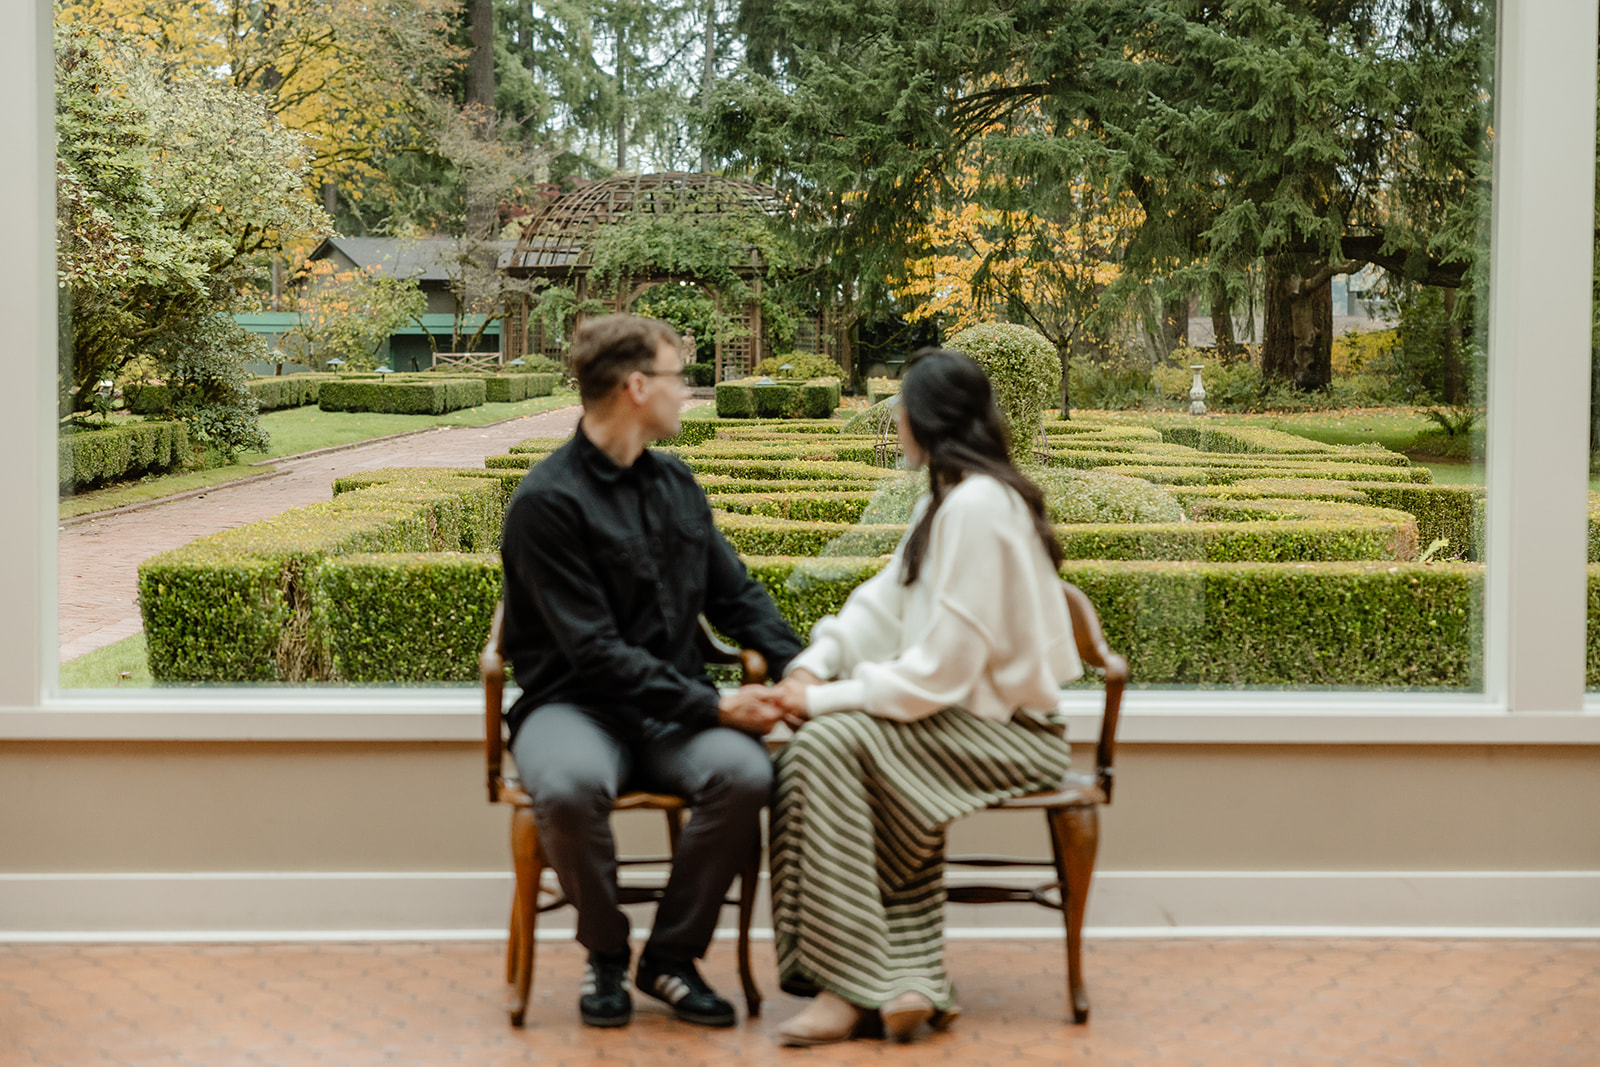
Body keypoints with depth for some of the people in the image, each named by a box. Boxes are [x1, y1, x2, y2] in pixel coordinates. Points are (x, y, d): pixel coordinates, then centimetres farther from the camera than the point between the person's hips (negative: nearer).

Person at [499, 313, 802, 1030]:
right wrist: (713, 706, -21)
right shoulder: (547, 501, -11)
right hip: (575, 705, -5)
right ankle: (605, 952, -7)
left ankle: (670, 956, -7)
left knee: (746, 773, -28)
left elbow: (736, 595, 18)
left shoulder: (675, 484, 12)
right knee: (570, 787, -39)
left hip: (671, 712, 5)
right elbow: (595, 651, -16)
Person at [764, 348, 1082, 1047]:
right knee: (820, 750, -11)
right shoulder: (945, 501, 15)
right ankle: (910, 980, -14)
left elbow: (939, 672, -23)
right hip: (968, 714, 10)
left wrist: (826, 699, -16)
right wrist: (813, 665, -5)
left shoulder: (977, 506, -19)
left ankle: (855, 986, -19)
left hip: (1007, 732, -10)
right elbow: (883, 602, 13)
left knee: (830, 743, -24)